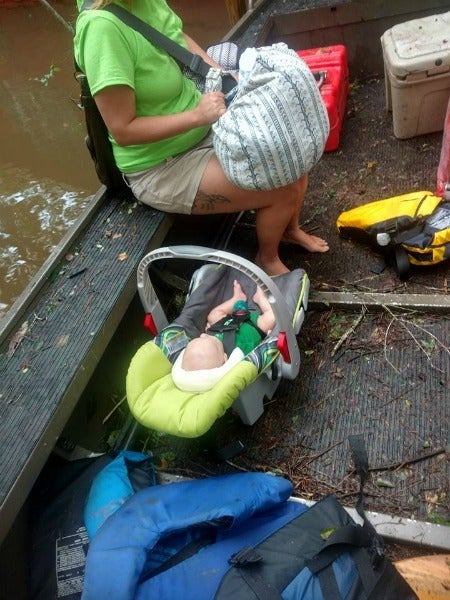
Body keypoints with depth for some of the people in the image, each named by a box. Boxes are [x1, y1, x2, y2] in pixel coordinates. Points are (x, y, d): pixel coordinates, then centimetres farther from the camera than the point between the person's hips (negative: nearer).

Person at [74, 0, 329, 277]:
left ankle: (290, 228, 29)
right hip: (162, 167, -8)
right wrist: (197, 115, -25)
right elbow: (123, 130, -27)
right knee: (283, 189, -13)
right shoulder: (102, 25, -28)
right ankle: (267, 259, 18)